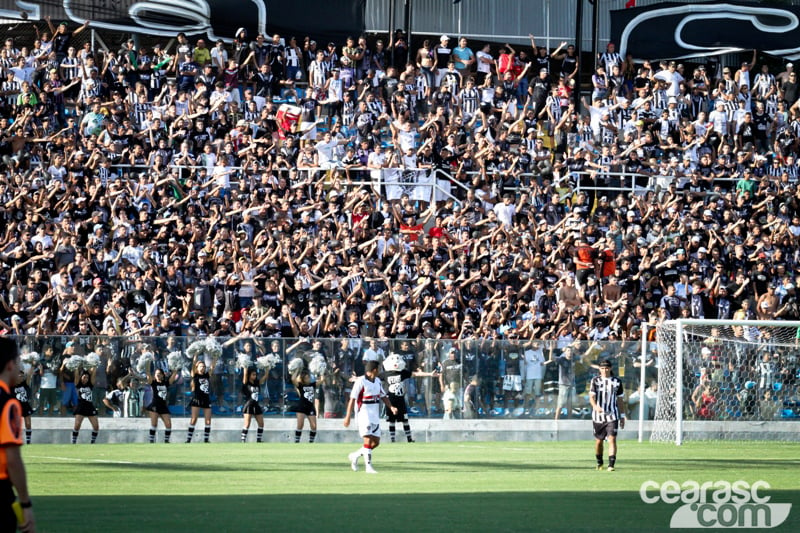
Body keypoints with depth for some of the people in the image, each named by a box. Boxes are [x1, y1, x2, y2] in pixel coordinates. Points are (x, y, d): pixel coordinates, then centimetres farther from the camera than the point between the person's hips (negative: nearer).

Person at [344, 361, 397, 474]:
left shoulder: (377, 381, 11)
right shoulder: (361, 381, -12)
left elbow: (383, 396, 18)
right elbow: (352, 399, -12)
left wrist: (391, 407, 1)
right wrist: (348, 416, -15)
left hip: (375, 416, 8)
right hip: (364, 415, -8)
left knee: (376, 442, 6)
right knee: (368, 441, -14)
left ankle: (355, 456, 23)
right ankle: (368, 467, -13)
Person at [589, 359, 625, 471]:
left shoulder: (617, 381, 5)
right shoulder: (595, 380, 0)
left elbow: (620, 400, 12)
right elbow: (591, 397, -10)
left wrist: (622, 416, 11)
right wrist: (595, 407, -31)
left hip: (612, 415, 0)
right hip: (598, 416, 0)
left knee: (612, 439, -15)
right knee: (599, 440, 10)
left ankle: (611, 464, -20)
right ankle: (599, 462, 32)